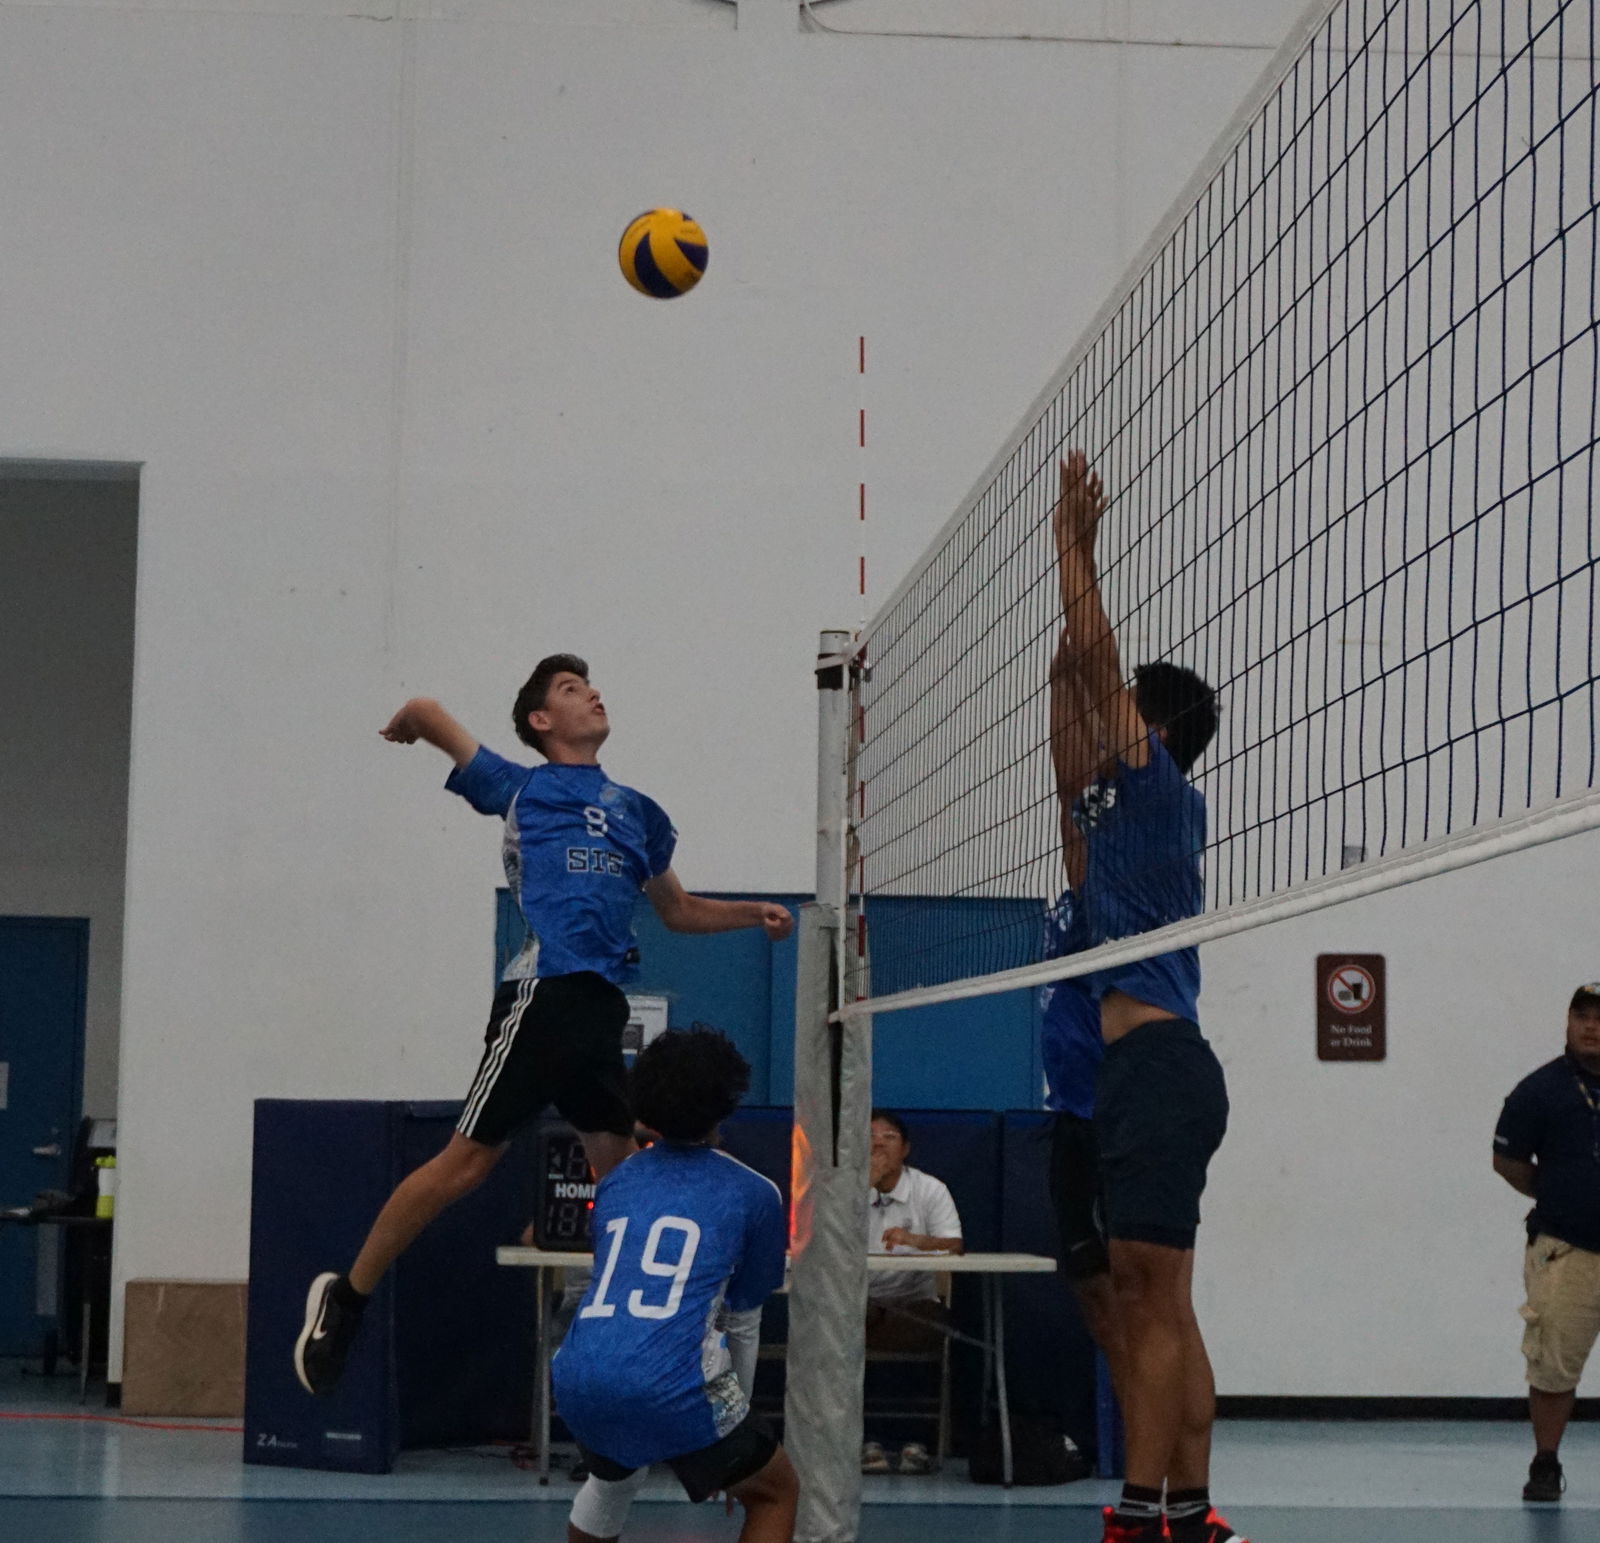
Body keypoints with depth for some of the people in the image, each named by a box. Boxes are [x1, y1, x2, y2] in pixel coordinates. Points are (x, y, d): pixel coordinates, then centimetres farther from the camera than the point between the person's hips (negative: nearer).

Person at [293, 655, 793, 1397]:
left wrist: (753, 912, 19)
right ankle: (346, 1297, 2)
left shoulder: (638, 813, 22)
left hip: (602, 1004, 6)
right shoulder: (519, 788, 8)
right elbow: (424, 711, 13)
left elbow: (678, 909, 32)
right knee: (467, 1160, -8)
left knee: (621, 1167, 3)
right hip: (542, 993, -6)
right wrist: (405, 726, 34)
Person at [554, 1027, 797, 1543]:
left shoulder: (614, 1185, 22)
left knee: (614, 1476, 38)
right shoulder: (752, 1194, 10)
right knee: (776, 1494, 18)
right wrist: (731, 1435, 31)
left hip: (577, 1383, 5)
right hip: (670, 1385, -5)